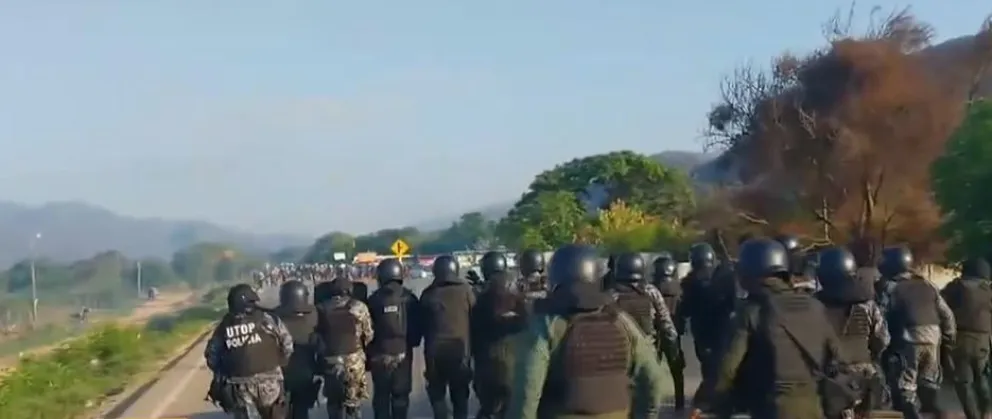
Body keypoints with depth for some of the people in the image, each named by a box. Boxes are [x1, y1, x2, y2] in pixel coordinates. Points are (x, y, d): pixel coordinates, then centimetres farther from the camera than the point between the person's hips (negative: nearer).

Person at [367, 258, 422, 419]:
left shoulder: (374, 299, -7)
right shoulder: (410, 298, -3)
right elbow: (418, 326, 1)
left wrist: (368, 353, 7)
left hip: (380, 355, -1)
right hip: (403, 353, 1)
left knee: (381, 395, 10)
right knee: (401, 394, 9)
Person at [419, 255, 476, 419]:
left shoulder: (428, 294, 1)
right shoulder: (466, 290, -3)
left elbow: (422, 326, 8)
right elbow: (476, 321, 1)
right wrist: (471, 349, 10)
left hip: (435, 351, 0)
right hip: (461, 350, 0)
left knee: (437, 392, 15)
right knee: (460, 395, 12)